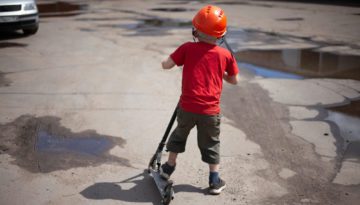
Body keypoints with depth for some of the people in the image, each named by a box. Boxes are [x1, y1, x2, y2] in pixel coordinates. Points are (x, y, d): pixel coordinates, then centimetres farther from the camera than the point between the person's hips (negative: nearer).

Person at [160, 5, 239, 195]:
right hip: (210, 111, 0)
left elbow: (166, 65, -5)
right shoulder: (225, 54, -4)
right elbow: (234, 80, 7)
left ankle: (169, 167, 38)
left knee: (179, 135, 26)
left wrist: (164, 61, 17)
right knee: (211, 144, 17)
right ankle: (215, 181, 21)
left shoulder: (187, 48, -8)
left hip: (187, 107, 0)